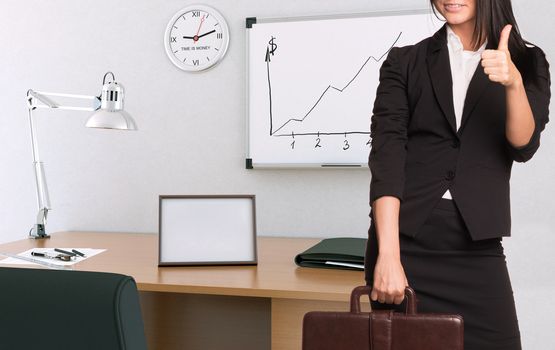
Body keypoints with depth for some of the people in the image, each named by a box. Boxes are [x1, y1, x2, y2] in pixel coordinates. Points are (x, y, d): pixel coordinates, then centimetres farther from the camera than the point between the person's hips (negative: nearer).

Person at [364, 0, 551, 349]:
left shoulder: (528, 62, 9)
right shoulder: (404, 62, 4)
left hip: (476, 249, 1)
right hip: (404, 242, 0)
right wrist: (388, 255, -17)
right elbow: (386, 151, -7)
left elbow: (523, 147, -5)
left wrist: (513, 83, -24)